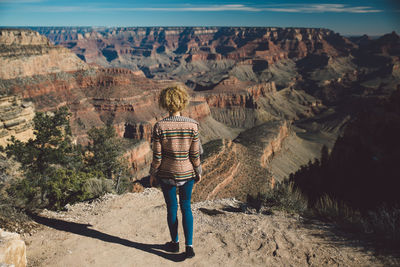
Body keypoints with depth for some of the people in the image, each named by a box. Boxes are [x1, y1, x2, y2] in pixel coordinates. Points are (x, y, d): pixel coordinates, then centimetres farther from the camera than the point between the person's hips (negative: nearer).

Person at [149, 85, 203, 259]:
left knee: (171, 208, 17)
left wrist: (152, 174, 3)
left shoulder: (159, 126, -16)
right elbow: (195, 154, -8)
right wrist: (198, 172, 6)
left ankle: (175, 243, 35)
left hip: (166, 173, -1)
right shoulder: (192, 125, -14)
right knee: (186, 207, 18)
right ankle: (189, 246, 15)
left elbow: (157, 156, -11)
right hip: (187, 173, 1)